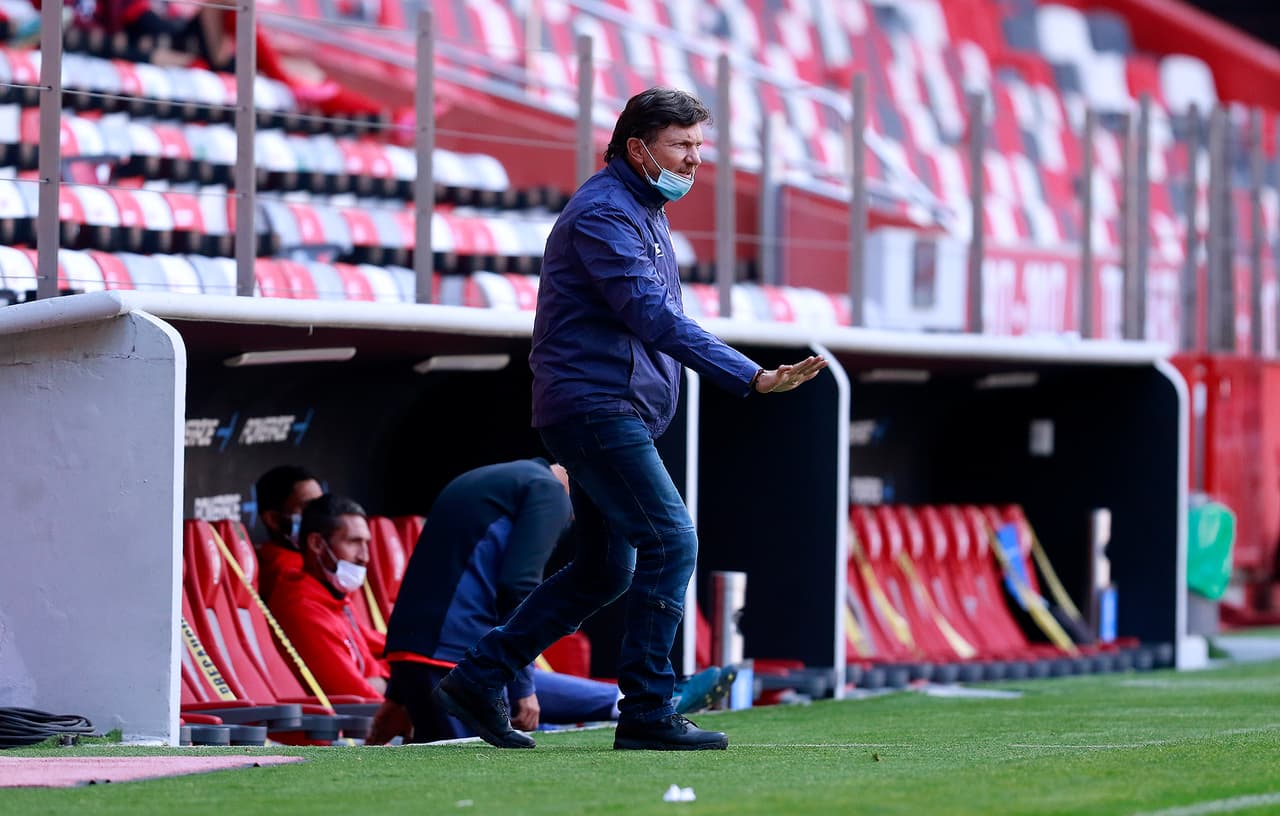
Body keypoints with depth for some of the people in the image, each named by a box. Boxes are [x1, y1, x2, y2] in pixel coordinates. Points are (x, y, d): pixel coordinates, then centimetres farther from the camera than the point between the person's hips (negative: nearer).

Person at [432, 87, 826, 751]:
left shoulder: (644, 212, 20)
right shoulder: (604, 212, -14)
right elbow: (652, 315, -26)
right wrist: (749, 377, -33)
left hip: (617, 414, 11)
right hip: (595, 405, -11)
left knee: (604, 570, 12)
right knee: (671, 540, -15)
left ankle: (477, 678, 17)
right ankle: (647, 713, -13)